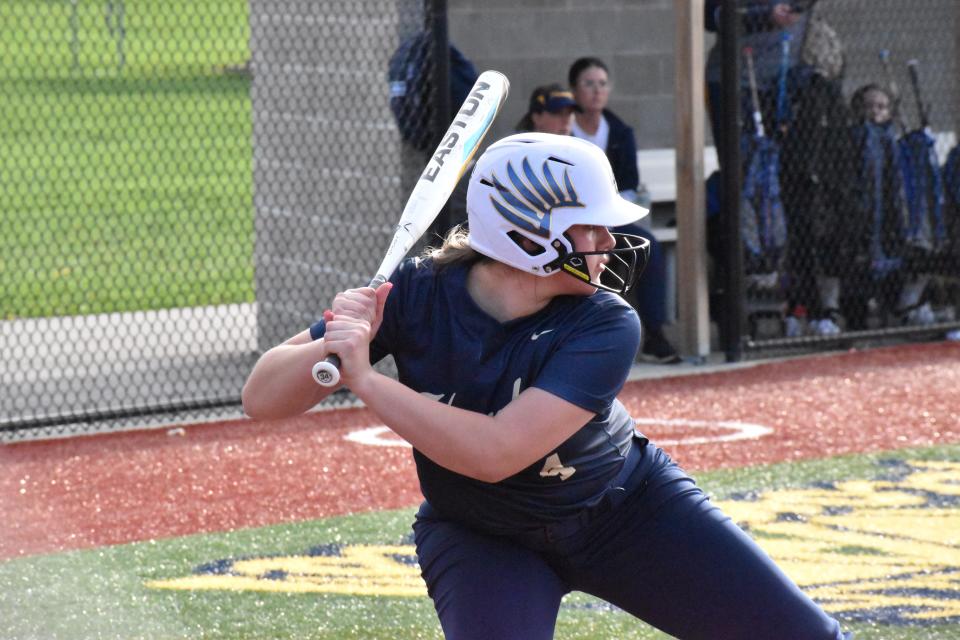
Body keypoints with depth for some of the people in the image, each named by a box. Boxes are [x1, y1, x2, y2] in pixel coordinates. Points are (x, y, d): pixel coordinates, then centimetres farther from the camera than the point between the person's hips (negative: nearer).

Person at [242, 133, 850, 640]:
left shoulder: (606, 327, -28)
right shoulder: (418, 296, -24)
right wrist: (329, 348, -44)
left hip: (628, 508, 1)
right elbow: (262, 397, -23)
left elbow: (497, 452, -40)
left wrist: (366, 379, -42)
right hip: (481, 539, 0)